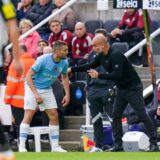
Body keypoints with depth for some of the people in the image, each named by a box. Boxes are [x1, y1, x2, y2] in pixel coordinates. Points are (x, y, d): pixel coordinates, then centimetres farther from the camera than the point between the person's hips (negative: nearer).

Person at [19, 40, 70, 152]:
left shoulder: (64, 63, -8)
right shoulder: (43, 60, -25)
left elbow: (65, 77, 12)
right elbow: (29, 76, -21)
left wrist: (67, 94, 5)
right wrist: (36, 94, -26)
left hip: (47, 90, 5)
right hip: (33, 88, -5)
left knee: (54, 116, -1)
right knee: (28, 115, -12)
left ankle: (55, 146, 7)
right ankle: (22, 146, -8)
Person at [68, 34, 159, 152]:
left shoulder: (115, 55, -24)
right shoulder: (101, 56, 4)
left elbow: (117, 75, -32)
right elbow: (90, 66, 20)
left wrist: (99, 75, -30)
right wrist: (73, 69, 16)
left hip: (133, 88, -9)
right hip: (122, 89, 9)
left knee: (142, 115, -8)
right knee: (116, 116, 4)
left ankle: (154, 143, -5)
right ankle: (118, 144, 8)